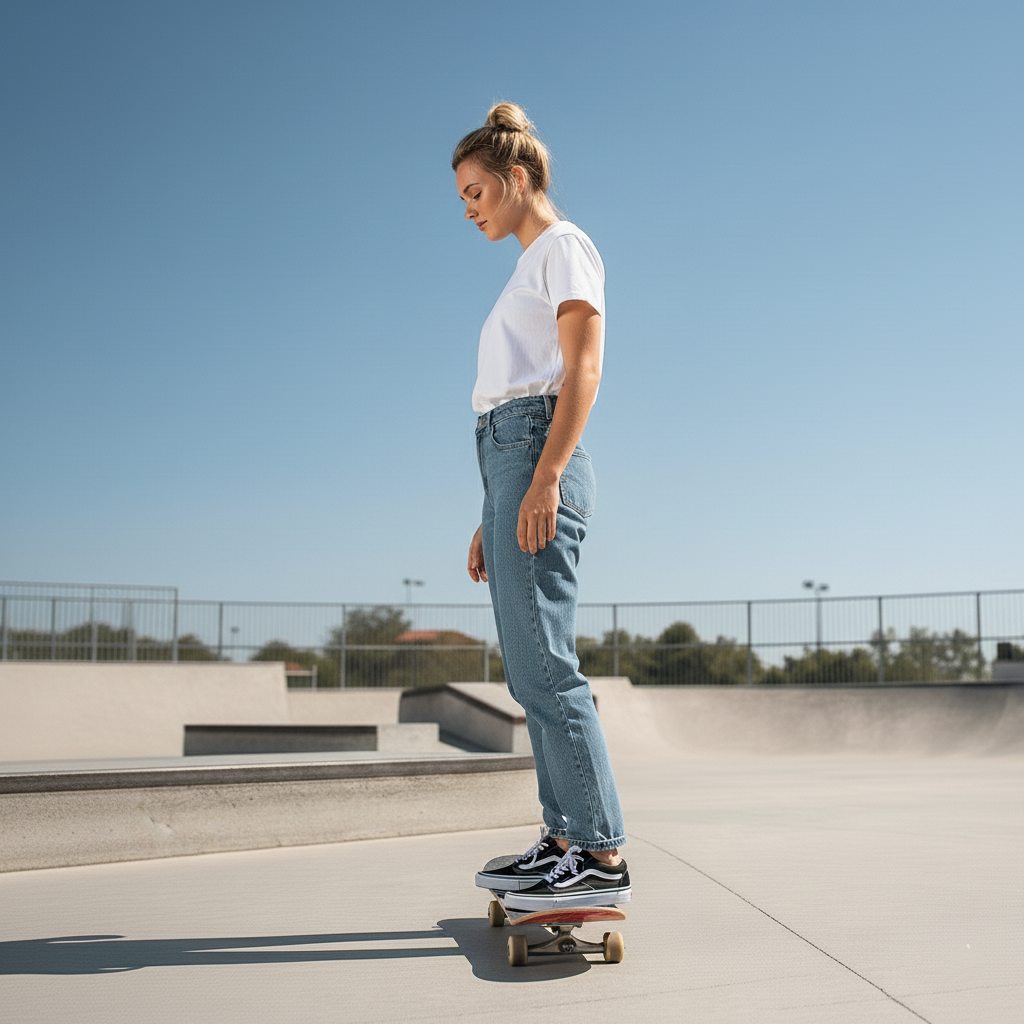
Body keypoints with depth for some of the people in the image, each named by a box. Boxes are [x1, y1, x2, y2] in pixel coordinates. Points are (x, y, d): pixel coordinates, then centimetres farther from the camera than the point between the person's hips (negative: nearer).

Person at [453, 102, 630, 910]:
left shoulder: (564, 247, 2)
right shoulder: (529, 268, 28)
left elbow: (583, 371, -11)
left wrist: (545, 478, -23)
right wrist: (492, 517, 20)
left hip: (536, 449, -10)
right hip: (508, 453, 10)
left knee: (541, 660, -14)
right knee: (530, 666, 6)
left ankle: (602, 857, -12)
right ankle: (564, 840, 11)